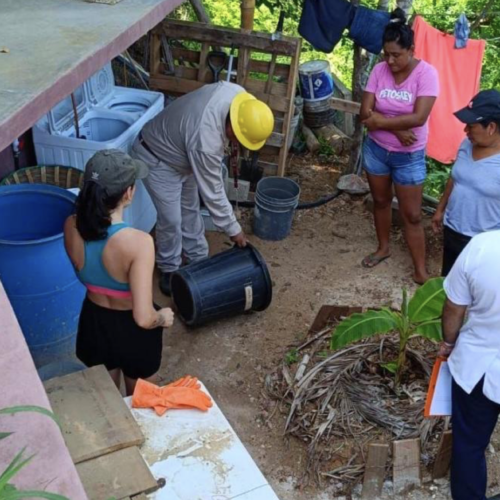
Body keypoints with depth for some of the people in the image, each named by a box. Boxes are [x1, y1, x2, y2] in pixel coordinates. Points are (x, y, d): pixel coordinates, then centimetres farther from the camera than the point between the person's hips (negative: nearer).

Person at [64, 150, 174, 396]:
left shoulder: (71, 227, -18)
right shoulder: (138, 241, -35)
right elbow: (143, 318, -32)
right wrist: (163, 317, -15)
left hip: (93, 321, 5)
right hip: (131, 330, -4)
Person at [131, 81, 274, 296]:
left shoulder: (236, 92, -22)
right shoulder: (205, 142, -42)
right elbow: (212, 193, -30)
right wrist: (233, 229, -18)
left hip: (180, 152, 8)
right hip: (157, 159, -8)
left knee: (190, 209, 18)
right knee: (171, 219, 0)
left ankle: (197, 259, 36)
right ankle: (169, 269, 23)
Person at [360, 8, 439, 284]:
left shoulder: (426, 73, -17)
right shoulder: (379, 70, -6)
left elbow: (419, 117, -26)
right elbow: (366, 112, -12)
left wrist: (382, 121, -20)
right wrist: (397, 128, -22)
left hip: (409, 157, -4)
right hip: (376, 149, 4)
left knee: (412, 215, 2)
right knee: (380, 201, 21)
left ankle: (420, 272, 13)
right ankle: (383, 248, 44)